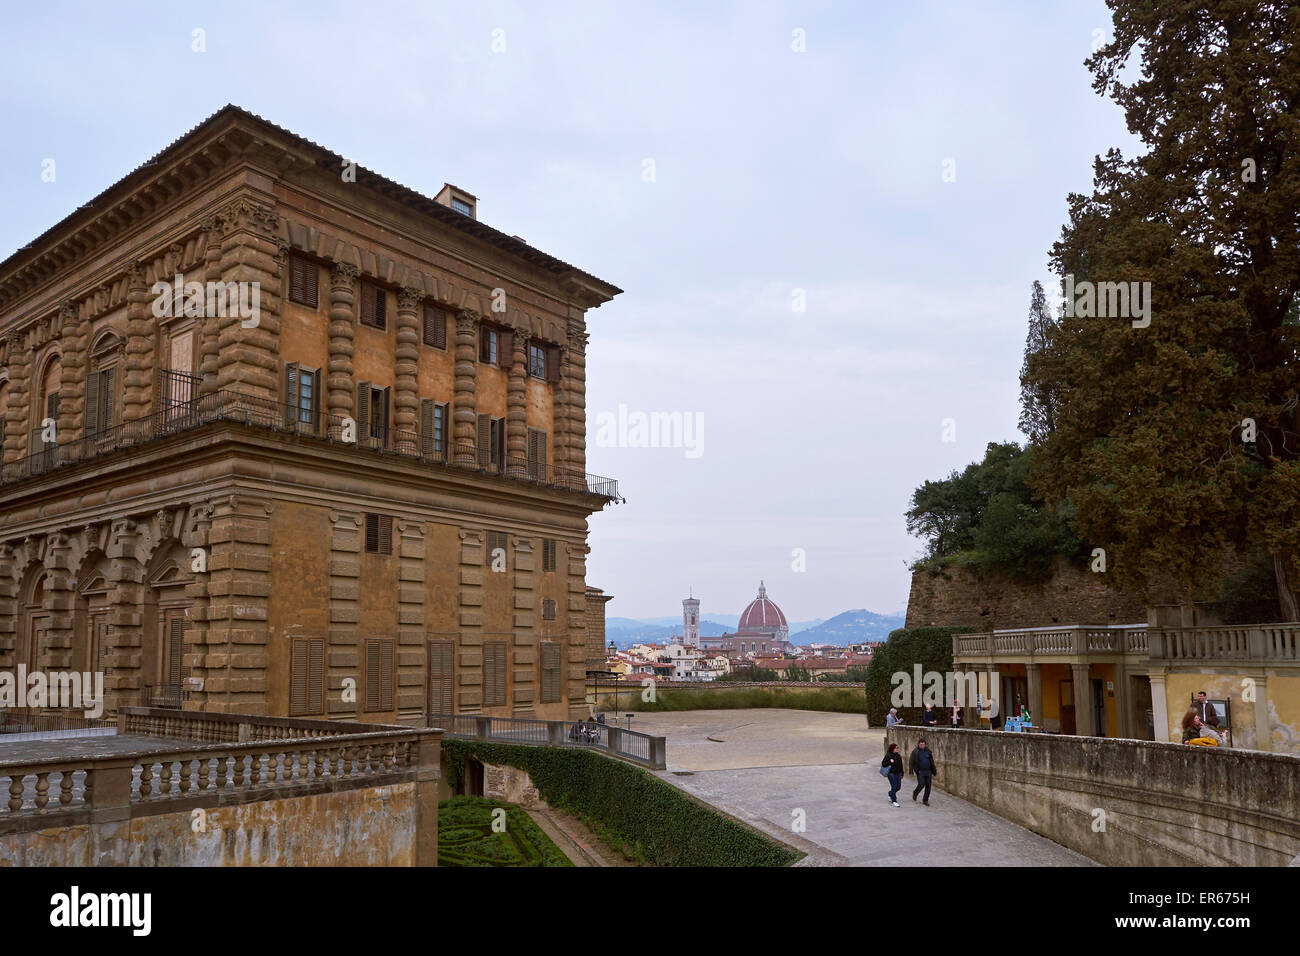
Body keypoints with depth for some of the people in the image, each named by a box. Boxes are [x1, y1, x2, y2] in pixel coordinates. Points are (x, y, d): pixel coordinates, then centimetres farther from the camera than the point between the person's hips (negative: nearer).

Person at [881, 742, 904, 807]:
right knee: (894, 787, -7)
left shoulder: (898, 756, 11)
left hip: (898, 773, 6)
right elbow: (883, 764, -7)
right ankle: (894, 801, 2)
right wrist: (890, 762, -20)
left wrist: (902, 774, 18)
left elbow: (901, 765, 18)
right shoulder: (888, 755, -6)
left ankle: (890, 795, 34)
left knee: (898, 786, 7)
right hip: (892, 774, -6)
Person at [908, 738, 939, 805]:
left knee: (928, 786, 2)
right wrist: (911, 770, -13)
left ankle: (925, 800, 14)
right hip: (920, 772, -4)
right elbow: (911, 761, -4)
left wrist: (934, 771, 16)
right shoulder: (915, 752, -3)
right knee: (921, 785, -11)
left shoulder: (928, 751, 9)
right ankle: (915, 793, 20)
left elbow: (932, 762, 16)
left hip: (928, 772, 4)